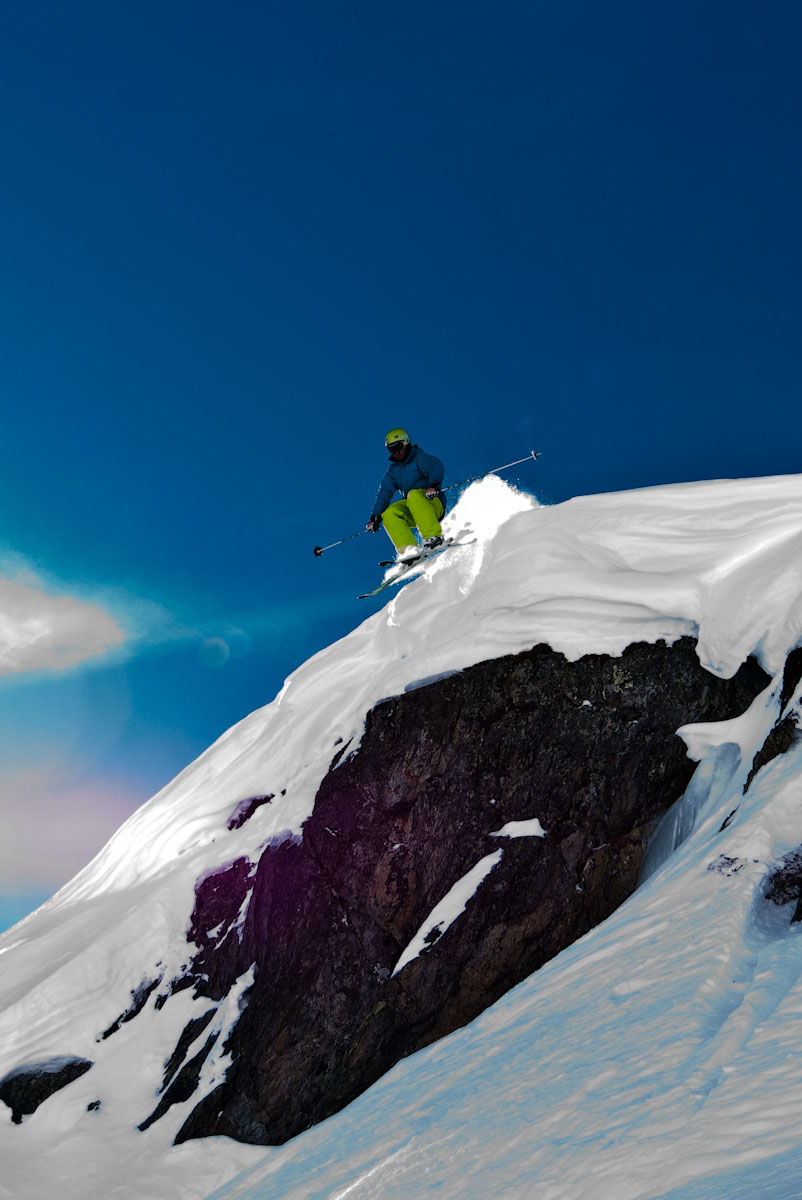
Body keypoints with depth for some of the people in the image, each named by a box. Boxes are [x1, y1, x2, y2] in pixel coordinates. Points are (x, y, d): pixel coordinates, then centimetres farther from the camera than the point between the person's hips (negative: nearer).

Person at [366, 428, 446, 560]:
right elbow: (385, 493, 9)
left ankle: (434, 537, -44)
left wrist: (434, 486, -41)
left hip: (434, 505, -6)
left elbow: (437, 468, -21)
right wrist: (375, 517, -4)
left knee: (414, 495, -35)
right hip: (413, 513, 6)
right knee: (389, 513, -19)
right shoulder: (393, 470, 17)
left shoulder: (420, 458, -1)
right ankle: (408, 549, -32)